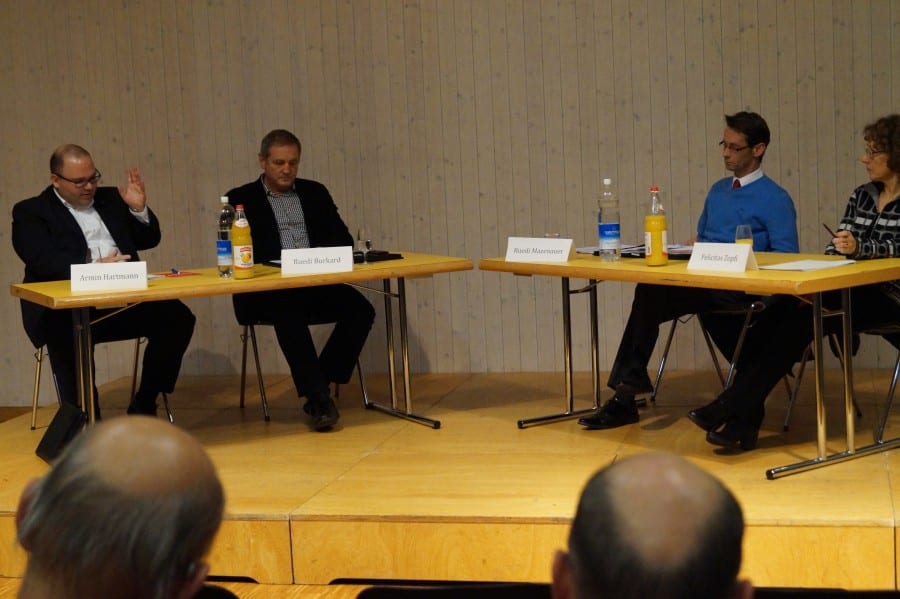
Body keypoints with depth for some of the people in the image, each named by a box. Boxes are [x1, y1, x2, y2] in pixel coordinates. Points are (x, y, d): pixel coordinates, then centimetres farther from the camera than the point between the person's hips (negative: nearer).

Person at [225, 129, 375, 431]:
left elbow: (344, 239, 13)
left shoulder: (315, 192, 19)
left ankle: (318, 387, -13)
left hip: (315, 285, 4)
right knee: (289, 314, -37)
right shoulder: (241, 199, 8)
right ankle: (319, 398, -32)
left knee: (360, 309, -23)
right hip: (266, 292, -4)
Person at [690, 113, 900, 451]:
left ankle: (734, 409, -25)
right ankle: (742, 420, -27)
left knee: (800, 320, -27)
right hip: (848, 290, 6)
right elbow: (836, 249, 10)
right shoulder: (861, 195, 16)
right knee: (777, 316, -21)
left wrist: (858, 248, -35)